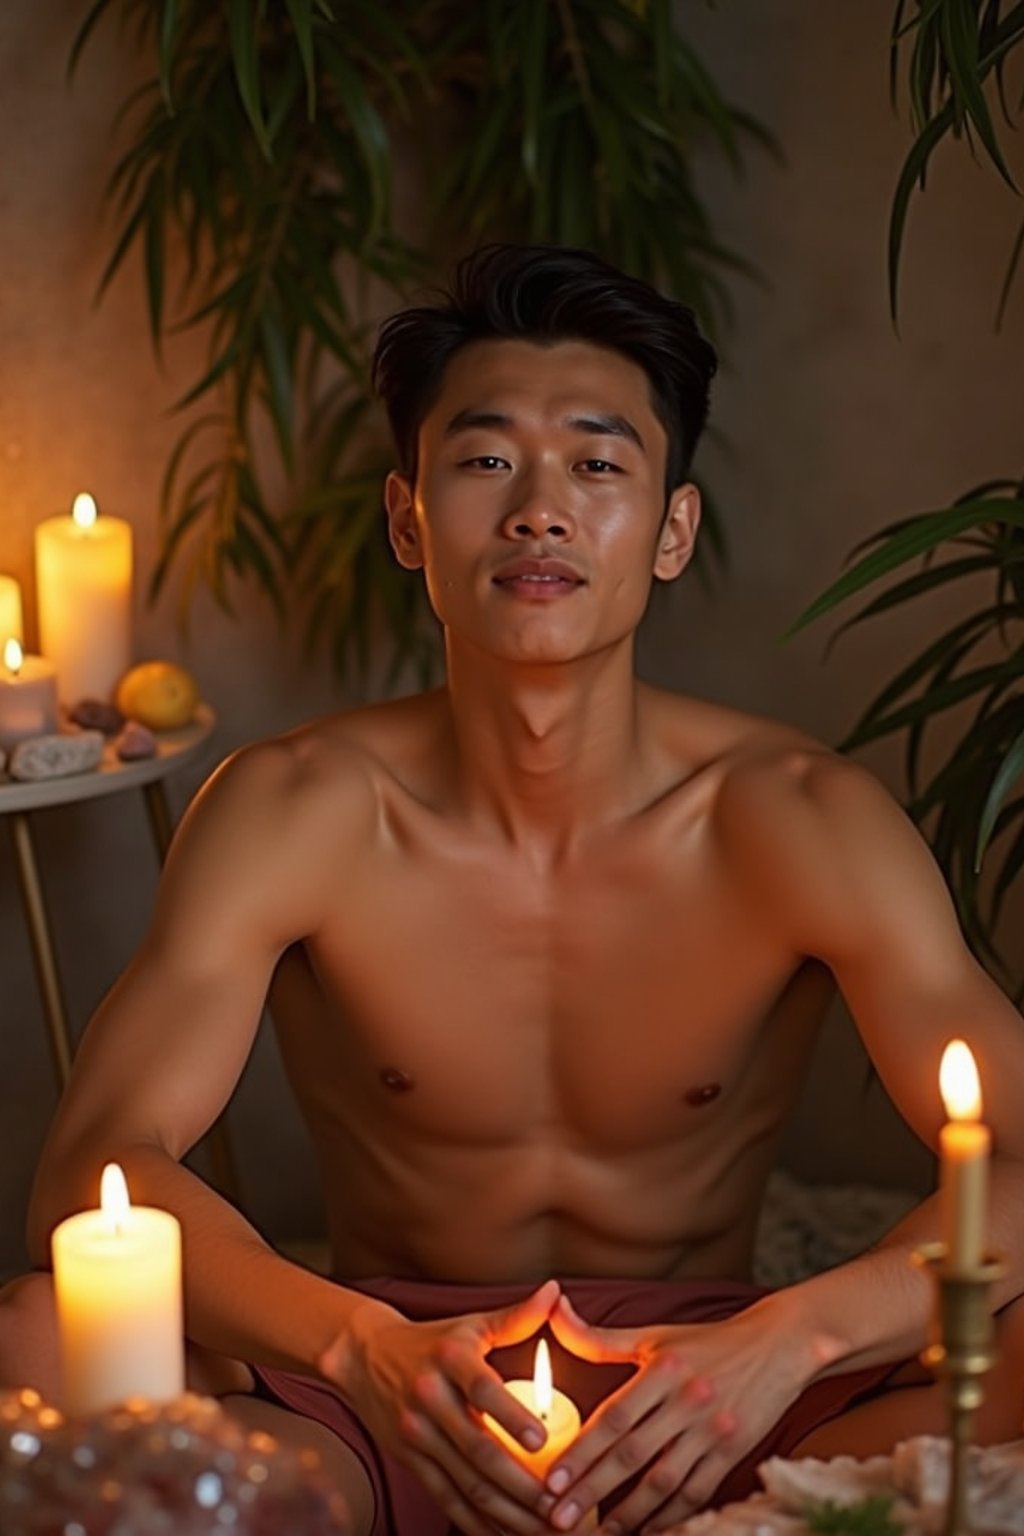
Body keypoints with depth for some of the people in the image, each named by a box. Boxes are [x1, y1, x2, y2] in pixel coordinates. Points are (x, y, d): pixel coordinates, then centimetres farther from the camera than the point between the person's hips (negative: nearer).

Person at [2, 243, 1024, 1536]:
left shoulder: (789, 819, -10)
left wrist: (787, 1339, -35)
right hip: (384, 1419, 1)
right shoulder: (292, 811, -10)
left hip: (701, 1415, 0)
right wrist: (362, 1345, -36)